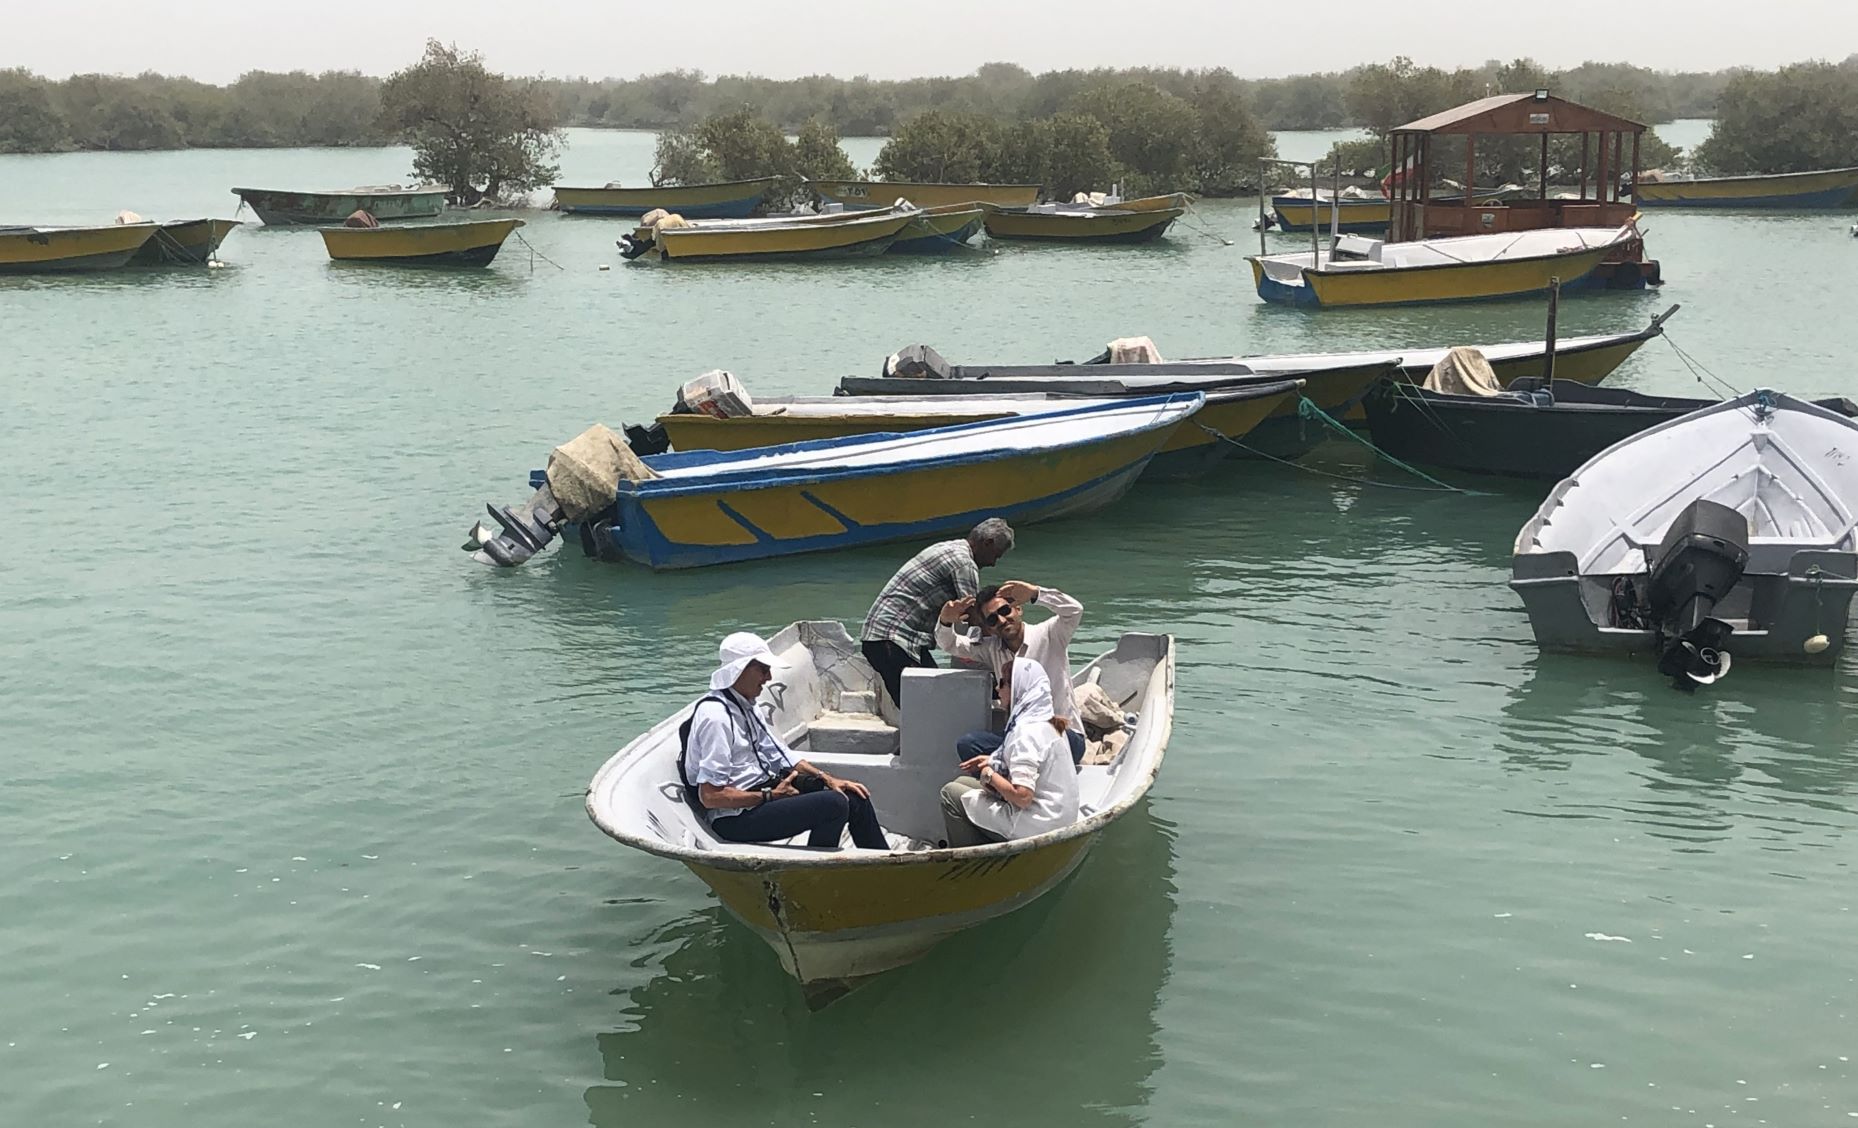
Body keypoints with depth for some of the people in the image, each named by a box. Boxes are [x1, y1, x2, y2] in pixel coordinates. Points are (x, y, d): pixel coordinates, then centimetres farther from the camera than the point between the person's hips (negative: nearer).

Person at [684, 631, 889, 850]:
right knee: (833, 804, -23)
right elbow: (710, 795, -23)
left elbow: (779, 755, 19)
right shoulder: (715, 716, -20)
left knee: (854, 798, 3)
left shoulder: (745, 707, 11)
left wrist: (827, 779, 8)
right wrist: (771, 796, -17)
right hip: (735, 818, -10)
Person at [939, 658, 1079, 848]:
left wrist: (991, 776, -10)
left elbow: (1022, 796, -28)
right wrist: (994, 762, 11)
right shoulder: (1048, 723, 8)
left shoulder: (1027, 731, -22)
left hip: (1035, 828, -10)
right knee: (962, 782, 18)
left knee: (951, 793, 1)